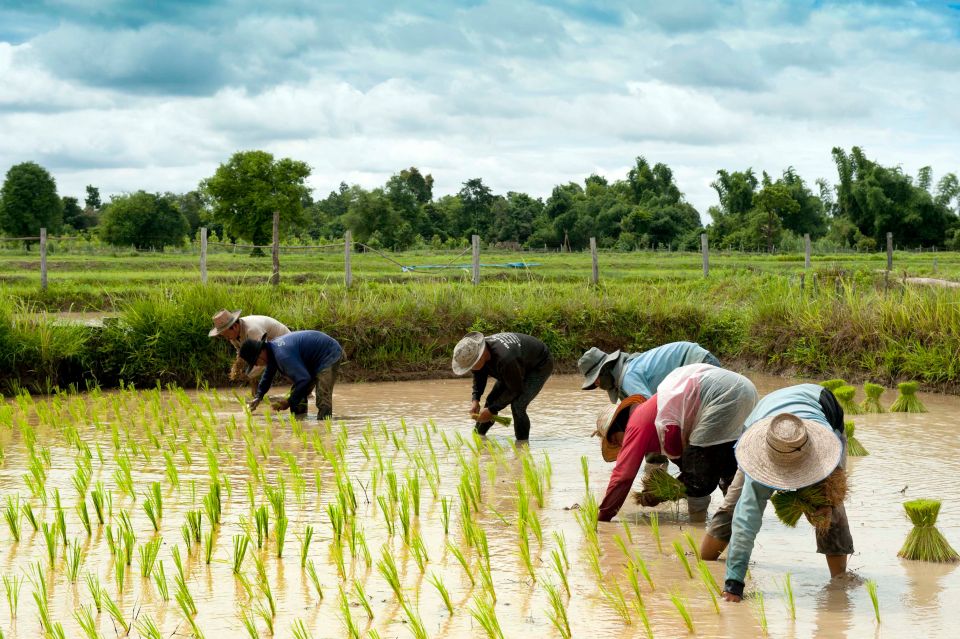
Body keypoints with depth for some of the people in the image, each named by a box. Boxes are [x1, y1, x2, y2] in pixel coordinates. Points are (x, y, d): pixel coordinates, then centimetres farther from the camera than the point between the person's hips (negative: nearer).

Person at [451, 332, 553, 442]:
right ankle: (478, 434, 25)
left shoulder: (504, 359, -44)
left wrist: (491, 410, -23)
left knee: (517, 406, -23)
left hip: (540, 366, -8)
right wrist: (475, 400, -13)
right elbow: (479, 376, 2)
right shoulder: (478, 350, -20)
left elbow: (514, 390, -29)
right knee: (492, 399, 6)